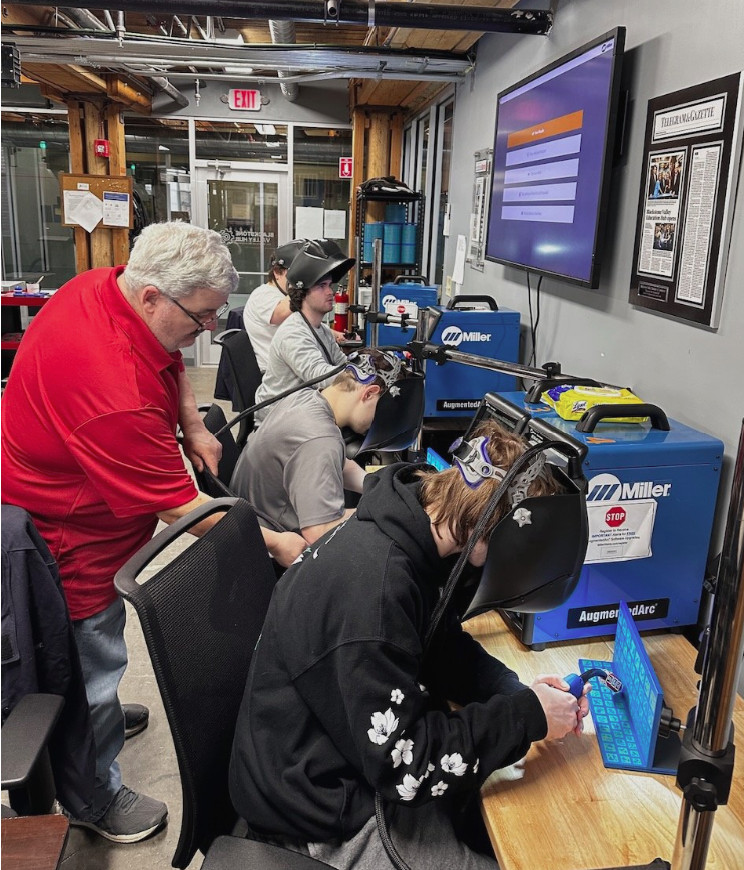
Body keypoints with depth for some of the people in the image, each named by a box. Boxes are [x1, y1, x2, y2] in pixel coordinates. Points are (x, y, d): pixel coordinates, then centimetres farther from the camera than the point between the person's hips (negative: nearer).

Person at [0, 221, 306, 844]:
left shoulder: (106, 285, -11)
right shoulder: (117, 391, -40)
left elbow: (171, 362, 10)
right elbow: (180, 508, -31)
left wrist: (192, 424, -5)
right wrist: (273, 543, -21)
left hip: (53, 503, 9)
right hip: (70, 543, -9)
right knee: (93, 666, 11)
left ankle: (95, 716, 54)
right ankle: (96, 801, 34)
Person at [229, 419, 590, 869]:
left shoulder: (413, 531, -7)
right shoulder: (373, 590, -34)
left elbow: (444, 644, 7)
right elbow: (402, 767, -28)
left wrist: (516, 692, -9)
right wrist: (526, 716, -21)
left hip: (366, 757, 8)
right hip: (329, 816, -8)